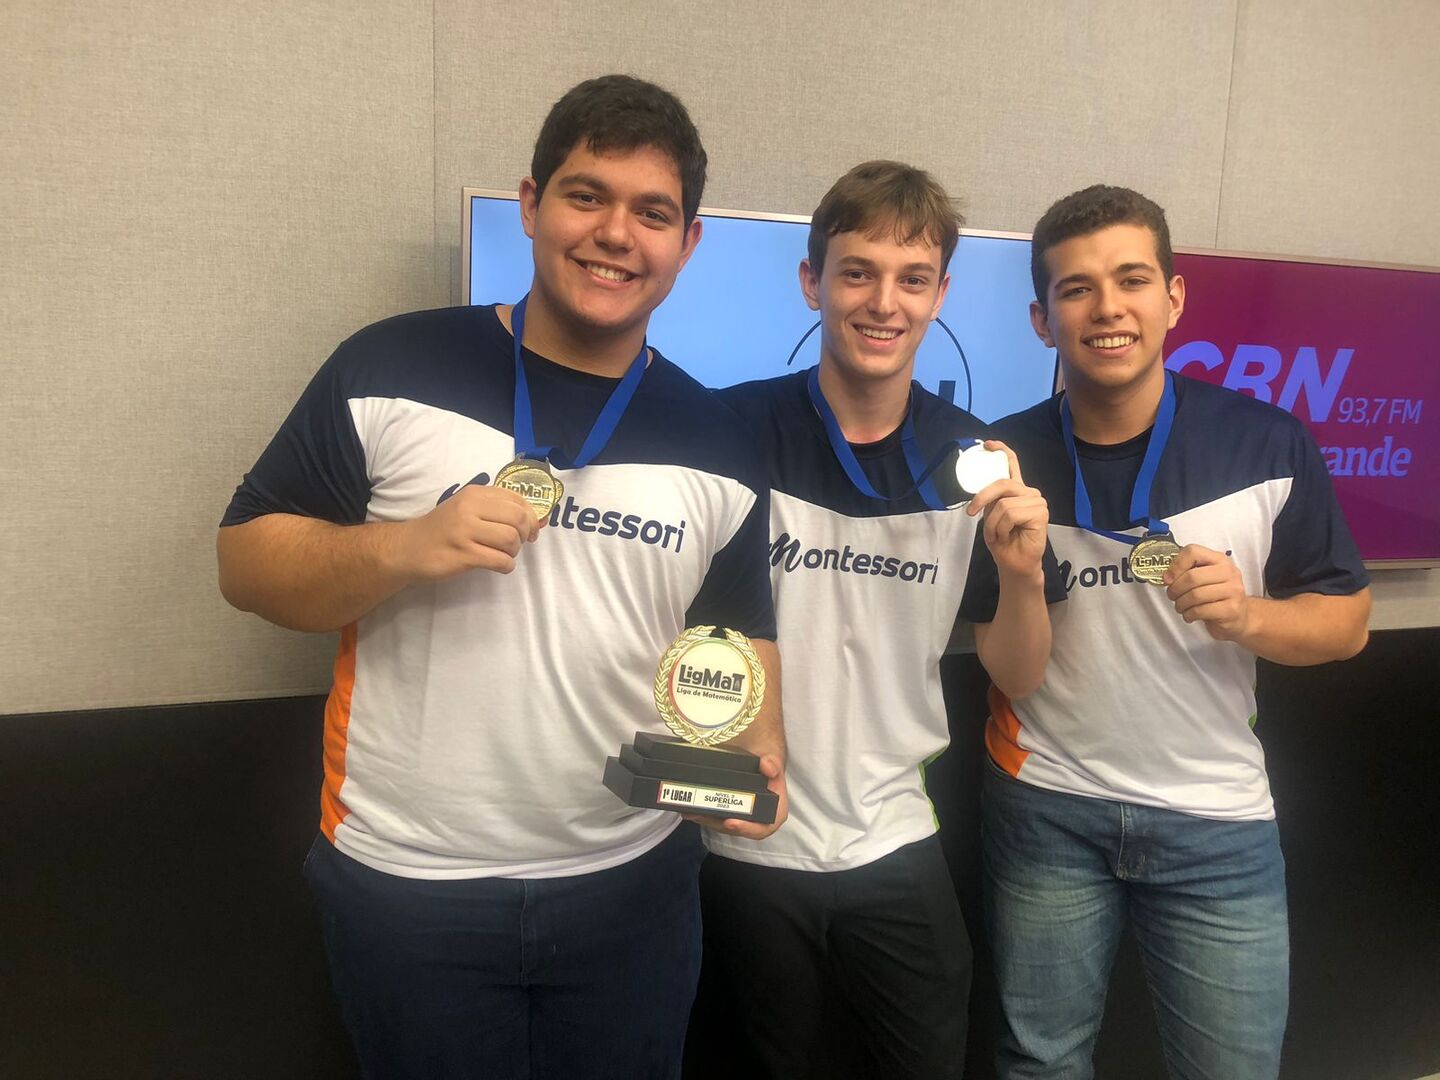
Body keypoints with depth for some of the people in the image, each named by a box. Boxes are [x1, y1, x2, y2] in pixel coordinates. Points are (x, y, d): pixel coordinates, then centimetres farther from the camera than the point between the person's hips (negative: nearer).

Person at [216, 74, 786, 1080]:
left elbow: (742, 637, 8)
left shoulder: (716, 447, 0)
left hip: (634, 890, 2)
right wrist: (405, 549, -22)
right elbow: (246, 562, -5)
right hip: (406, 885, -1)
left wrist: (754, 748, -11)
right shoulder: (391, 370, -8)